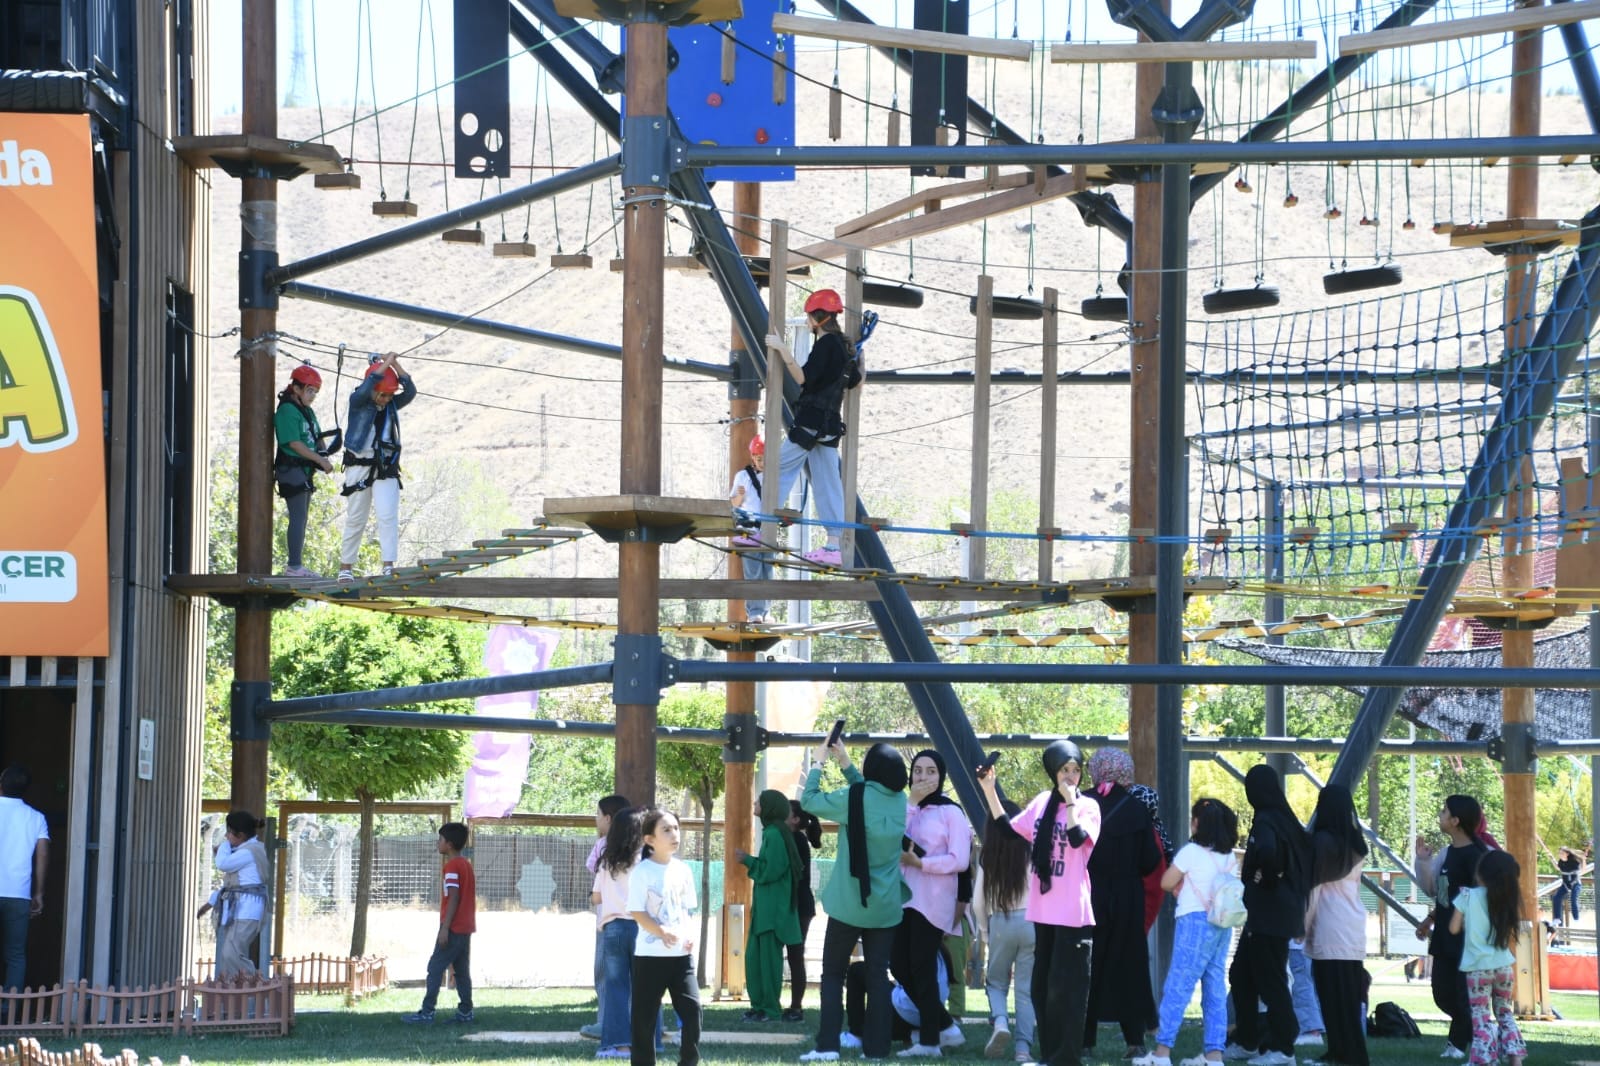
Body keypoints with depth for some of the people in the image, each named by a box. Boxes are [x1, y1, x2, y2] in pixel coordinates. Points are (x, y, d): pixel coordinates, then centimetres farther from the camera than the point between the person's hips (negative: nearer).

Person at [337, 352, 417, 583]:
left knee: (388, 516, -11)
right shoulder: (358, 401, -5)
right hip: (359, 467, -3)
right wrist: (386, 363, -23)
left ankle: (389, 566, -14)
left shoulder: (391, 405, 7)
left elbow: (410, 392, -7)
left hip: (386, 469, 3)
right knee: (355, 520, 5)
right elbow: (365, 389, -25)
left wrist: (396, 365, -14)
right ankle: (345, 567, 17)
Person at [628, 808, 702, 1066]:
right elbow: (637, 912, -11)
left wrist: (691, 934, -4)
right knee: (645, 1015, 2)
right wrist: (662, 932, -24)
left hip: (681, 954, 4)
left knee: (692, 1009, -4)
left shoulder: (683, 870, 10)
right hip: (650, 955, -4)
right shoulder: (642, 872, -7)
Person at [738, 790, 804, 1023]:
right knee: (754, 955, 13)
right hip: (765, 907, 10)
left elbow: (770, 871, -19)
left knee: (768, 956, -5)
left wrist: (748, 861, -8)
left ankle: (770, 1009, -1)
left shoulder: (774, 834, -16)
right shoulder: (772, 832, 14)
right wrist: (749, 860, 10)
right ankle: (760, 1005, 18)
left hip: (773, 908, -10)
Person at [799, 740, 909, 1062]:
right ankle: (877, 1048, 1)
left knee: (832, 973, 6)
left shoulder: (854, 798, -14)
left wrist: (819, 763, 9)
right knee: (878, 976, 6)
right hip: (885, 906, 4)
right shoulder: (900, 802, 1)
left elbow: (809, 800, -3)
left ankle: (827, 1046, -4)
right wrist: (844, 763, 19)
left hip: (849, 904, -4)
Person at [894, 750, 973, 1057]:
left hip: (933, 902, -6)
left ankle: (929, 1040, 3)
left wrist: (919, 862, -15)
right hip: (904, 898, 6)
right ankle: (944, 1026, 19)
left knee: (922, 968, -5)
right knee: (900, 966, 6)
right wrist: (911, 802, -10)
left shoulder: (950, 811, -3)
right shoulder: (906, 807, 12)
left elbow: (960, 860, -11)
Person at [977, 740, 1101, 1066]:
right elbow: (1007, 828, 12)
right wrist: (989, 791, 6)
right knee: (1042, 986, 11)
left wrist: (1070, 800, -18)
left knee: (1065, 986, -6)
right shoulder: (1041, 803, 11)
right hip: (1044, 910, 6)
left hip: (1072, 913, -6)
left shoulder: (1087, 806, -5)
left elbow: (1077, 837, -22)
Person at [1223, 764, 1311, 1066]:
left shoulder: (1265, 821, -16)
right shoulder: (1288, 821, 11)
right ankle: (1246, 1040, 23)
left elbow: (1266, 852, -36)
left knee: (1270, 981, -3)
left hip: (1267, 915, -9)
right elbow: (1306, 854, 19)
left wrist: (1266, 877, -17)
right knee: (1241, 974, 17)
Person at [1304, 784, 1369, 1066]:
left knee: (1332, 992, -4)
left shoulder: (1321, 841, -7)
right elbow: (1355, 882, 15)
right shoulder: (1356, 844, 12)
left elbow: (1314, 886, -7)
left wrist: (1305, 923, -1)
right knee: (1353, 991, 9)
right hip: (1354, 924, 6)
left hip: (1329, 927, -6)